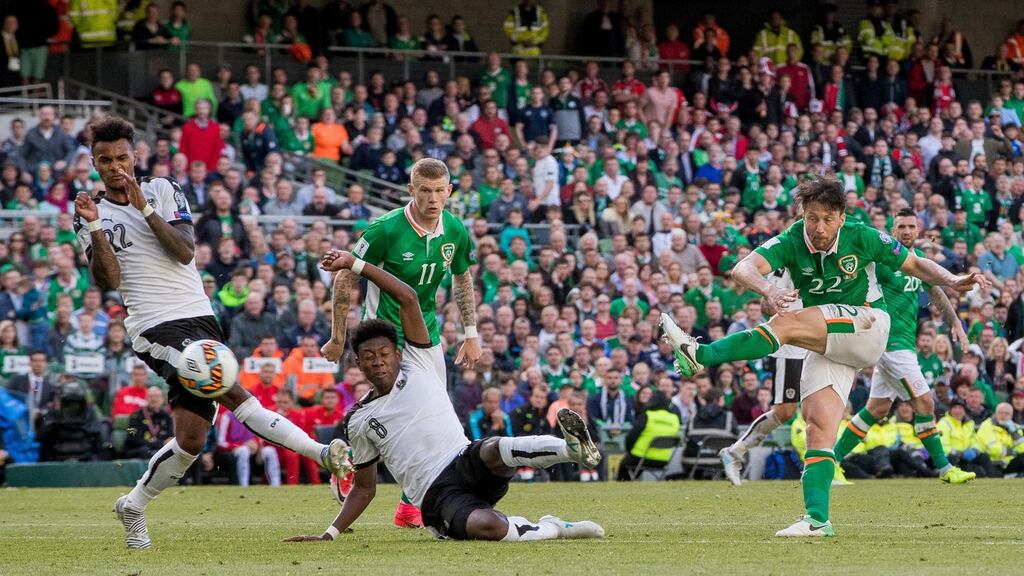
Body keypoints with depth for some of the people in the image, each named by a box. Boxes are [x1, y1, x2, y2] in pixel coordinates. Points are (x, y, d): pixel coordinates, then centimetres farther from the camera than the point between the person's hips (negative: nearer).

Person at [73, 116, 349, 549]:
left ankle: (133, 507, 18)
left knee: (191, 440, -1)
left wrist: (145, 209, -12)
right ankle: (319, 451, -32)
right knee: (231, 391, -26)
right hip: (155, 329, -3)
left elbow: (184, 252, -5)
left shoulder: (163, 191, 10)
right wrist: (94, 229, -15)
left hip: (199, 318, 3)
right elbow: (109, 281, -4)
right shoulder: (91, 215, 8)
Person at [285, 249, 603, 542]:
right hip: (435, 496, 0)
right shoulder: (359, 422, 17)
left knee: (494, 450, -40)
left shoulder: (419, 367, 12)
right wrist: (330, 534, 15)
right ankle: (552, 529, -24)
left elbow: (408, 298, 3)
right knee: (487, 527, -37)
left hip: (465, 461, 0)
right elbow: (364, 488, 25)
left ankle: (573, 448, -50)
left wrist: (355, 264, 1)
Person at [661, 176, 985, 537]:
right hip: (825, 345, 4)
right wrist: (767, 290, -46)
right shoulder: (790, 243, -5)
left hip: (868, 325, -4)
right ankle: (817, 519, -19)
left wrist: (951, 281, -11)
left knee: (785, 324, -28)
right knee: (818, 426, -13)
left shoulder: (861, 238, -5)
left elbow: (914, 265, 8)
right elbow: (743, 269, -23)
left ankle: (701, 356, -32)